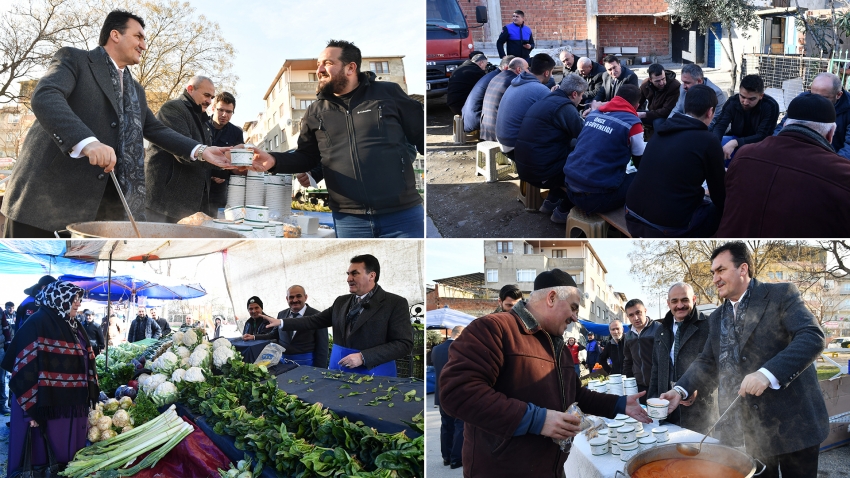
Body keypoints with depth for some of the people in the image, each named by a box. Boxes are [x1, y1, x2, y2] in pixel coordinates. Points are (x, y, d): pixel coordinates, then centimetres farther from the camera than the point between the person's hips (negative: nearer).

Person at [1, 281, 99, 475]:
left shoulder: (73, 326, 13)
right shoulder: (37, 323, -12)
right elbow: (27, 369, -18)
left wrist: (90, 398, 12)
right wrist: (33, 409, -23)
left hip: (72, 406, 8)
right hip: (47, 407, -8)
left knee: (67, 458, 13)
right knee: (44, 460, 2)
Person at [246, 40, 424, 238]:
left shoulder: (388, 94, 3)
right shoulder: (315, 111, 11)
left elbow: (422, 137, 5)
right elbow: (306, 156, 16)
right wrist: (274, 160, -3)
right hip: (348, 220, 3)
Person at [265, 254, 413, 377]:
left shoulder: (395, 303, -9)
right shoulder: (341, 301, 12)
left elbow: (404, 344, -15)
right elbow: (316, 320, 16)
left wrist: (363, 357, -20)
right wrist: (281, 323, 6)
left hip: (373, 373, -5)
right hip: (338, 369, 6)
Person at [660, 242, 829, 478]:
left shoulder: (781, 295, -5)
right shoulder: (717, 317, 15)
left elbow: (812, 337, -17)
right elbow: (708, 363, 14)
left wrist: (768, 373, -30)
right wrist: (681, 390, -5)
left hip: (792, 421, -5)